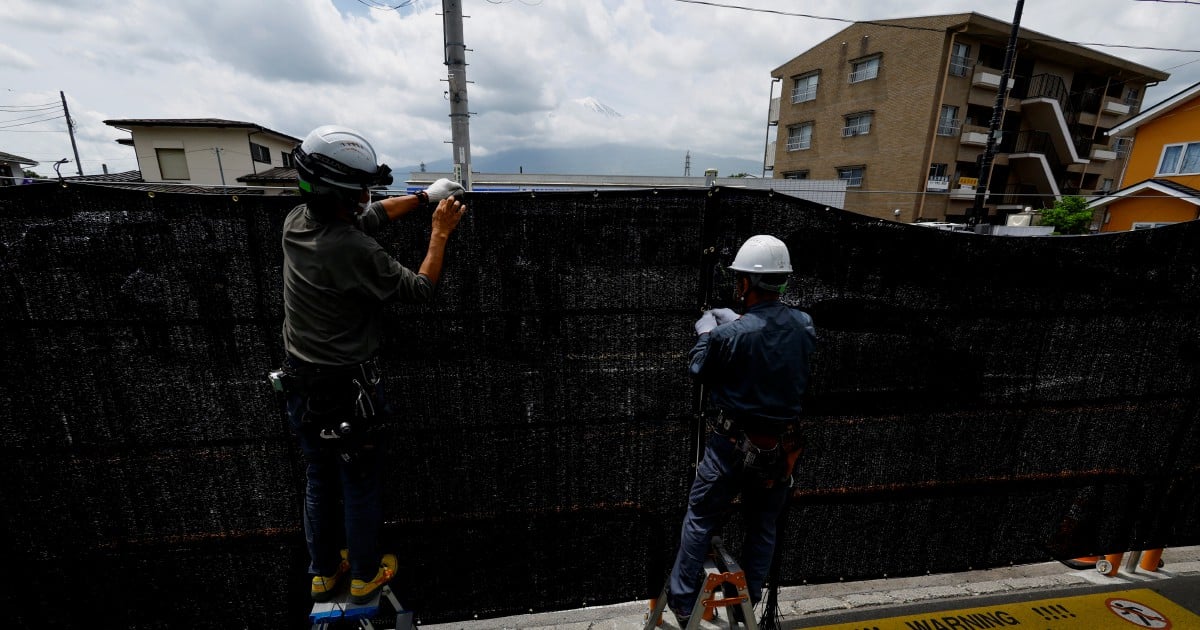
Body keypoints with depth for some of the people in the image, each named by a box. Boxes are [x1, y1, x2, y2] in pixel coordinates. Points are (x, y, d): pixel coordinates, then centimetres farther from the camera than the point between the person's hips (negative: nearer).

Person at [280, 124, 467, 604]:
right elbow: (420, 289, -15)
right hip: (346, 390, -7)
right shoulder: (354, 251, -28)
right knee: (361, 486, 15)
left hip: (300, 384, 8)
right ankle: (365, 575, 36)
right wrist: (441, 231, -8)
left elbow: (370, 217, 11)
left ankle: (324, 572, 44)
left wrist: (425, 196, 14)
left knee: (319, 481, 23)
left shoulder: (296, 221, -4)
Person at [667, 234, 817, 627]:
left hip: (735, 445, -5)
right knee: (763, 527, 21)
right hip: (782, 446, 5)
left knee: (700, 520, 13)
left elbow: (697, 369, -6)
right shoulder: (804, 326, -7)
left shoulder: (730, 335, -23)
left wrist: (706, 331, 10)